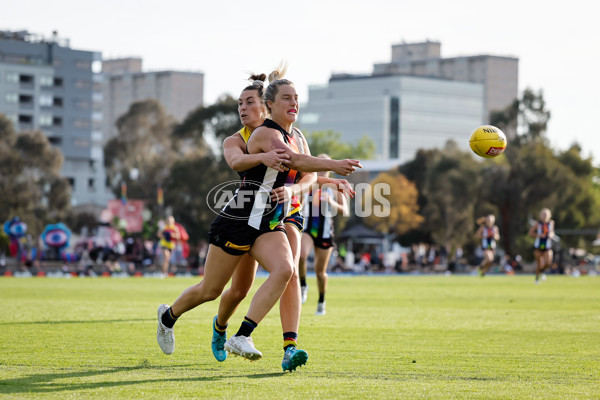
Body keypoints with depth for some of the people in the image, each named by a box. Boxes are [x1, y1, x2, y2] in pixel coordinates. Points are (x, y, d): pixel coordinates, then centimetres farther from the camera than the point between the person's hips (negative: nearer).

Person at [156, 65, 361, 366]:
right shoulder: (266, 133, -16)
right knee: (210, 290, 5)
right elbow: (295, 161, -34)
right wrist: (334, 166, -41)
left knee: (284, 270, -23)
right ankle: (168, 316, 36)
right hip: (238, 220, -7)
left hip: (269, 225, 7)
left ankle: (241, 338, -23)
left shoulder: (290, 136, 11)